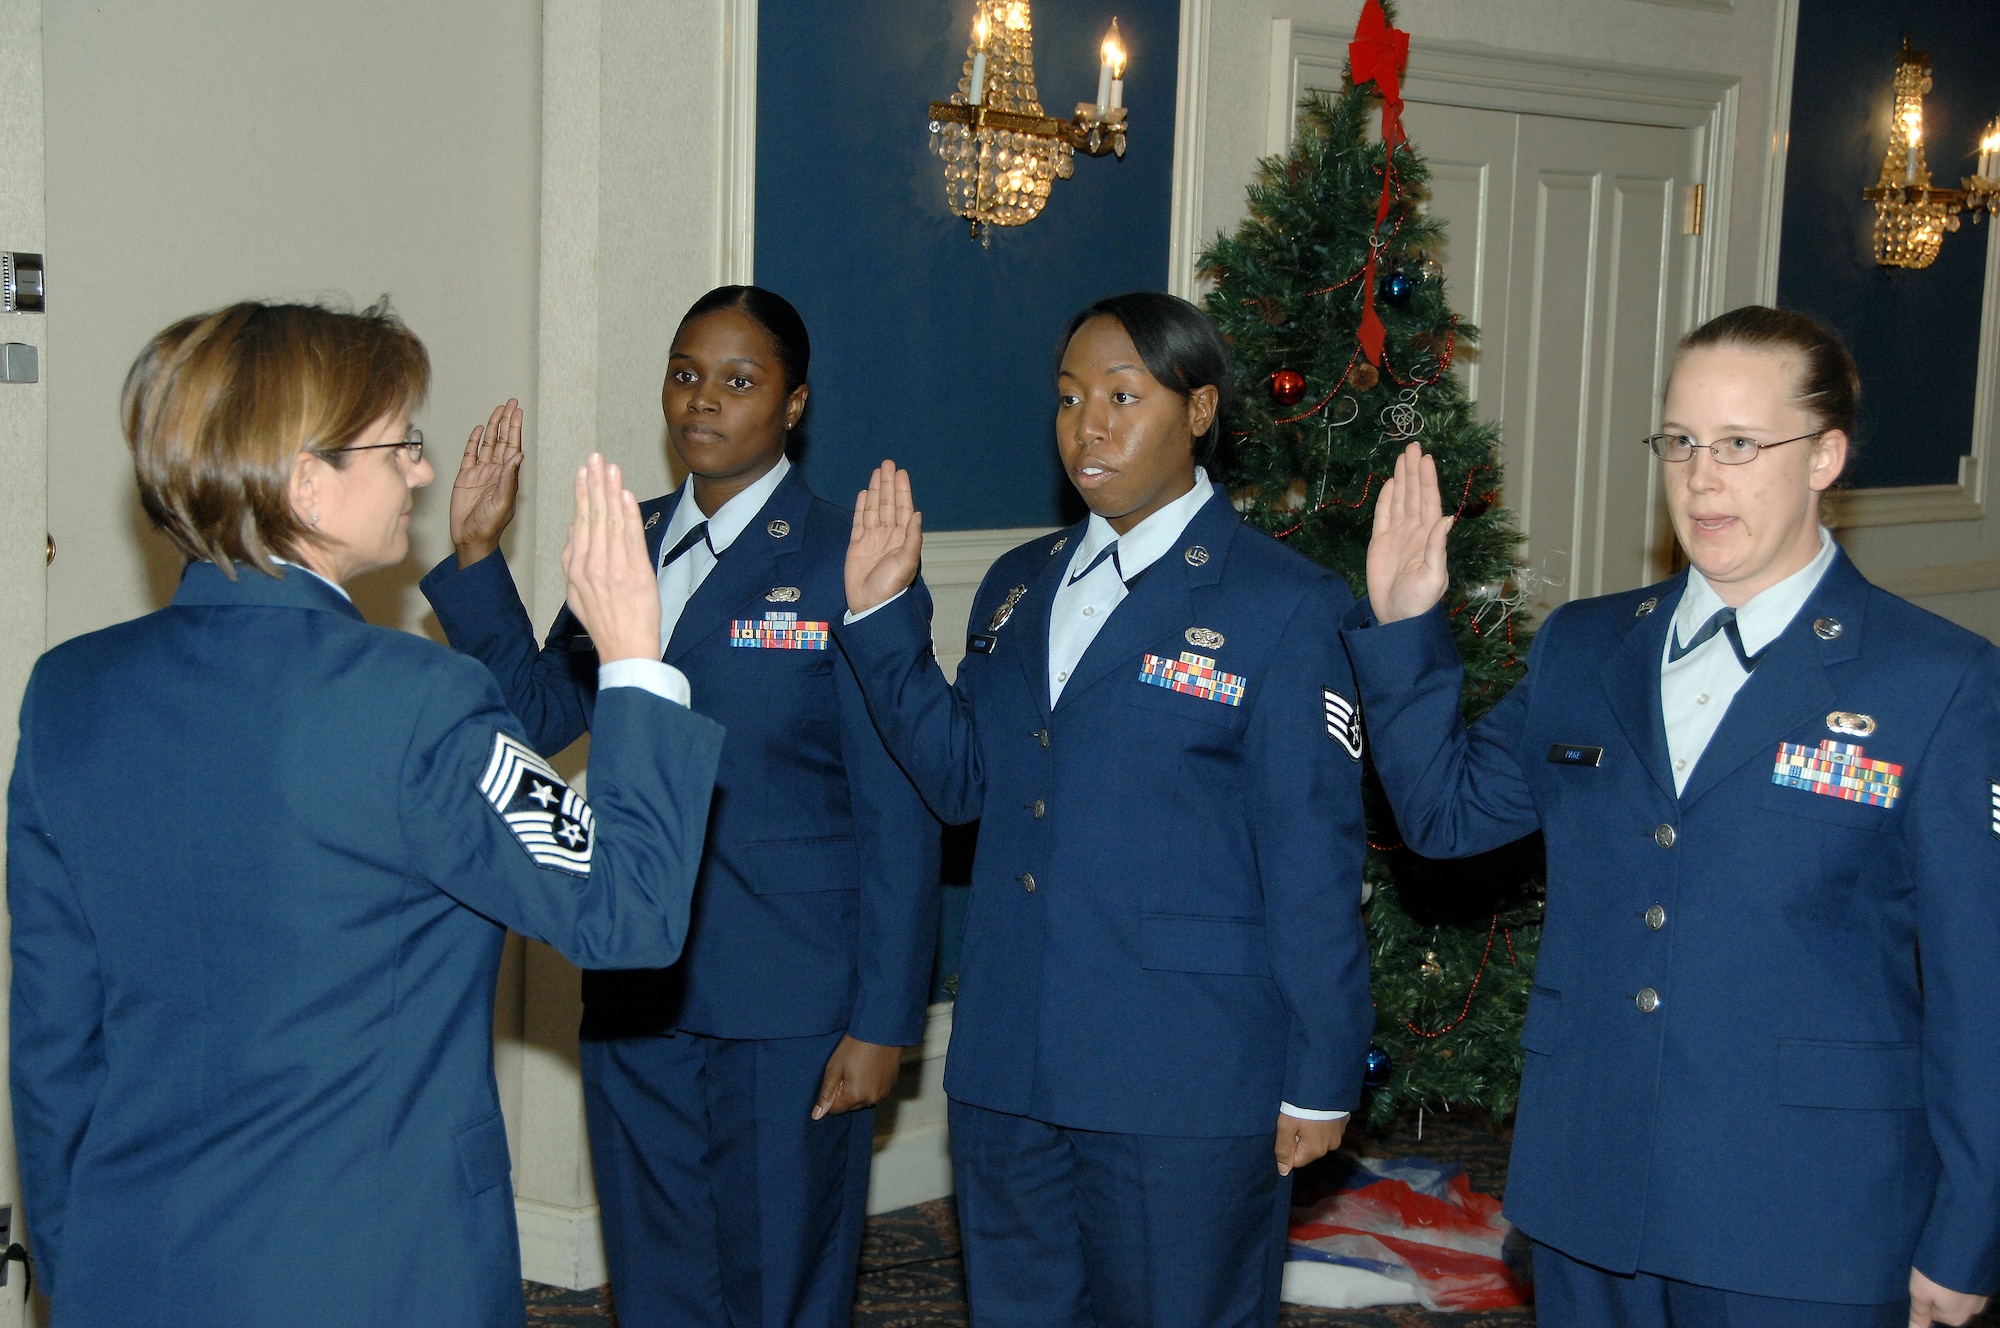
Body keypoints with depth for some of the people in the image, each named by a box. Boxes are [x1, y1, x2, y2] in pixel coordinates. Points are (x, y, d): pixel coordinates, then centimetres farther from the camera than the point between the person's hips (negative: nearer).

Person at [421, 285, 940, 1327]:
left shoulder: (838, 564, -9)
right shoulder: (627, 545, 9)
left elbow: (899, 815, -10)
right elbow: (539, 713, 11)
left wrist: (882, 1023, -12)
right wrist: (476, 558, -1)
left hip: (787, 1011, -5)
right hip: (634, 996, 6)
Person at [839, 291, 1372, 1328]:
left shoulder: (1284, 607, -7)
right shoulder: (1018, 588, 12)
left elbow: (1314, 862, -8)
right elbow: (962, 779, 11)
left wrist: (1319, 1083, -8)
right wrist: (881, 614, 1)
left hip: (1184, 1088, -6)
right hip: (1006, 1075, 6)